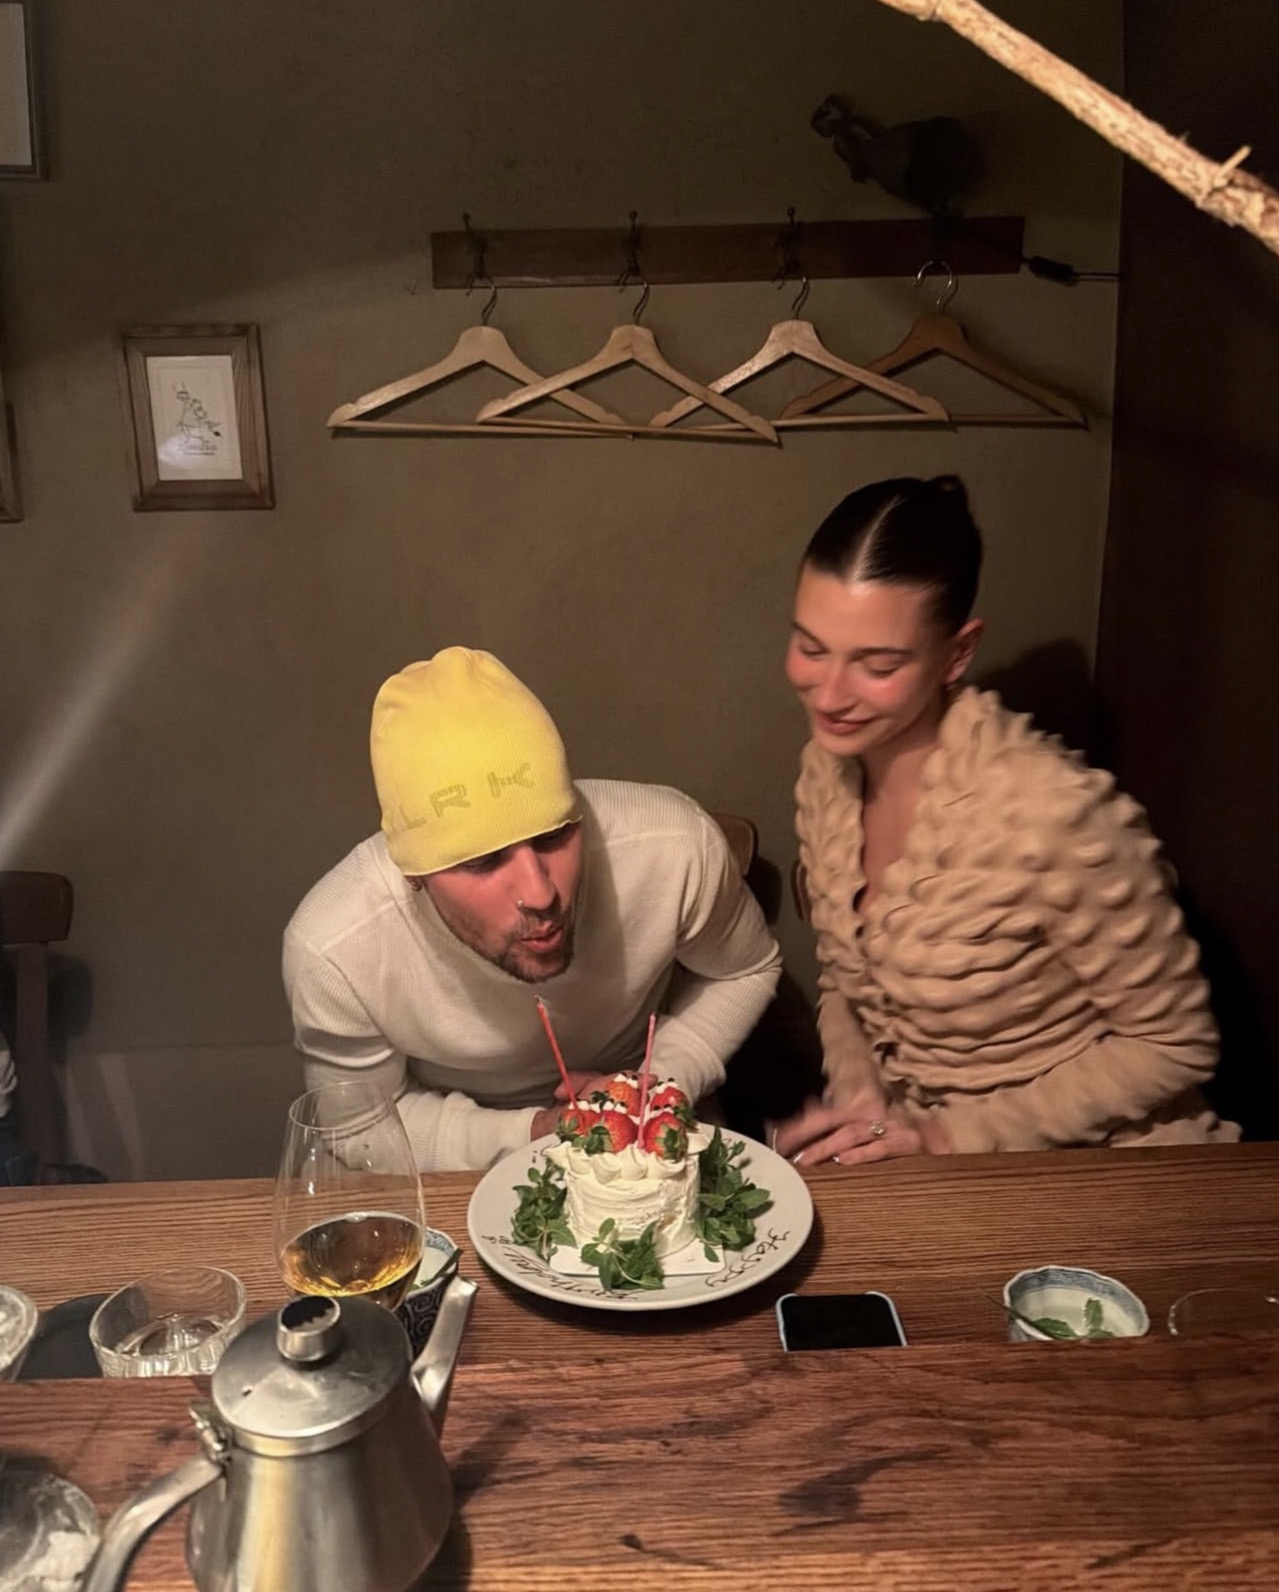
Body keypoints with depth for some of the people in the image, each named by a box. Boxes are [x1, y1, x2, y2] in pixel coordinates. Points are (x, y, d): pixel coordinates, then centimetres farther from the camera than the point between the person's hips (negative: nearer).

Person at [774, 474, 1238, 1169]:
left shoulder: (1054, 812, -26)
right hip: (922, 1159, 5)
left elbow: (1174, 1046, -13)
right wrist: (858, 1103, -11)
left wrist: (950, 1135, -17)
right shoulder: (824, 772, -5)